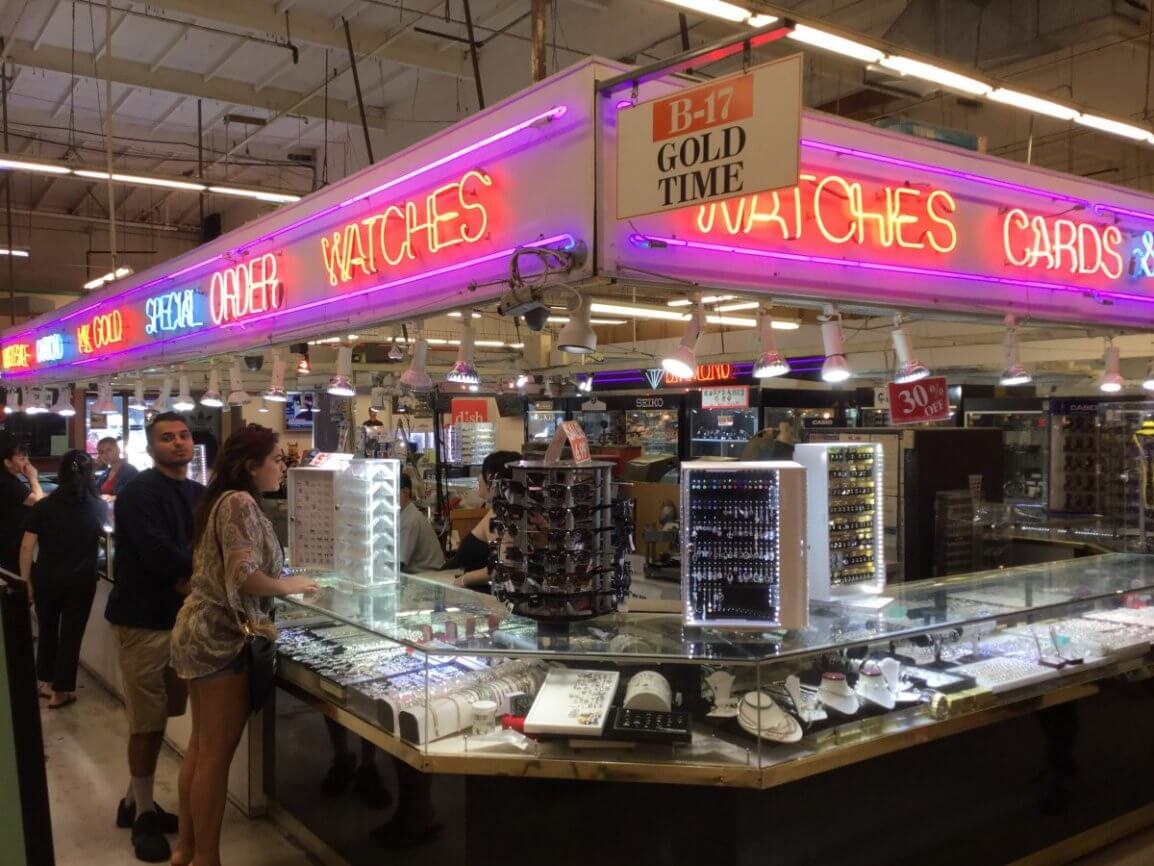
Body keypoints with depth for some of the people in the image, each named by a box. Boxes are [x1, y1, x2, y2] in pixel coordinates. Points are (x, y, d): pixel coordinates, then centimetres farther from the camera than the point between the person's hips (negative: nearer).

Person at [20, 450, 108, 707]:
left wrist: (26, 581, 3)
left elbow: (27, 547, -7)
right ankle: (61, 691, 16)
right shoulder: (97, 507, -6)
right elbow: (105, 523, 19)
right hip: (81, 582, -1)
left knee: (47, 630, 20)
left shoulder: (42, 507, -8)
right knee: (71, 634, 9)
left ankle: (46, 683, 33)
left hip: (46, 580, 1)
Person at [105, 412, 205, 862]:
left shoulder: (200, 495, 10)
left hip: (181, 616, 7)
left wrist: (192, 577, -14)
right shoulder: (139, 493, -14)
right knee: (148, 721, 2)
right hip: (143, 619, -7)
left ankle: (135, 800, 30)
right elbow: (157, 554, -26)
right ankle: (144, 813, 16)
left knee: (157, 717, 15)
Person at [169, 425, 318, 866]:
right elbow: (245, 577, -25)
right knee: (216, 754, -1)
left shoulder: (222, 500, 13)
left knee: (200, 746, 18)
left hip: (201, 631, 10)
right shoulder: (241, 503, -17)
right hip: (221, 638, -10)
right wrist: (292, 586, -11)